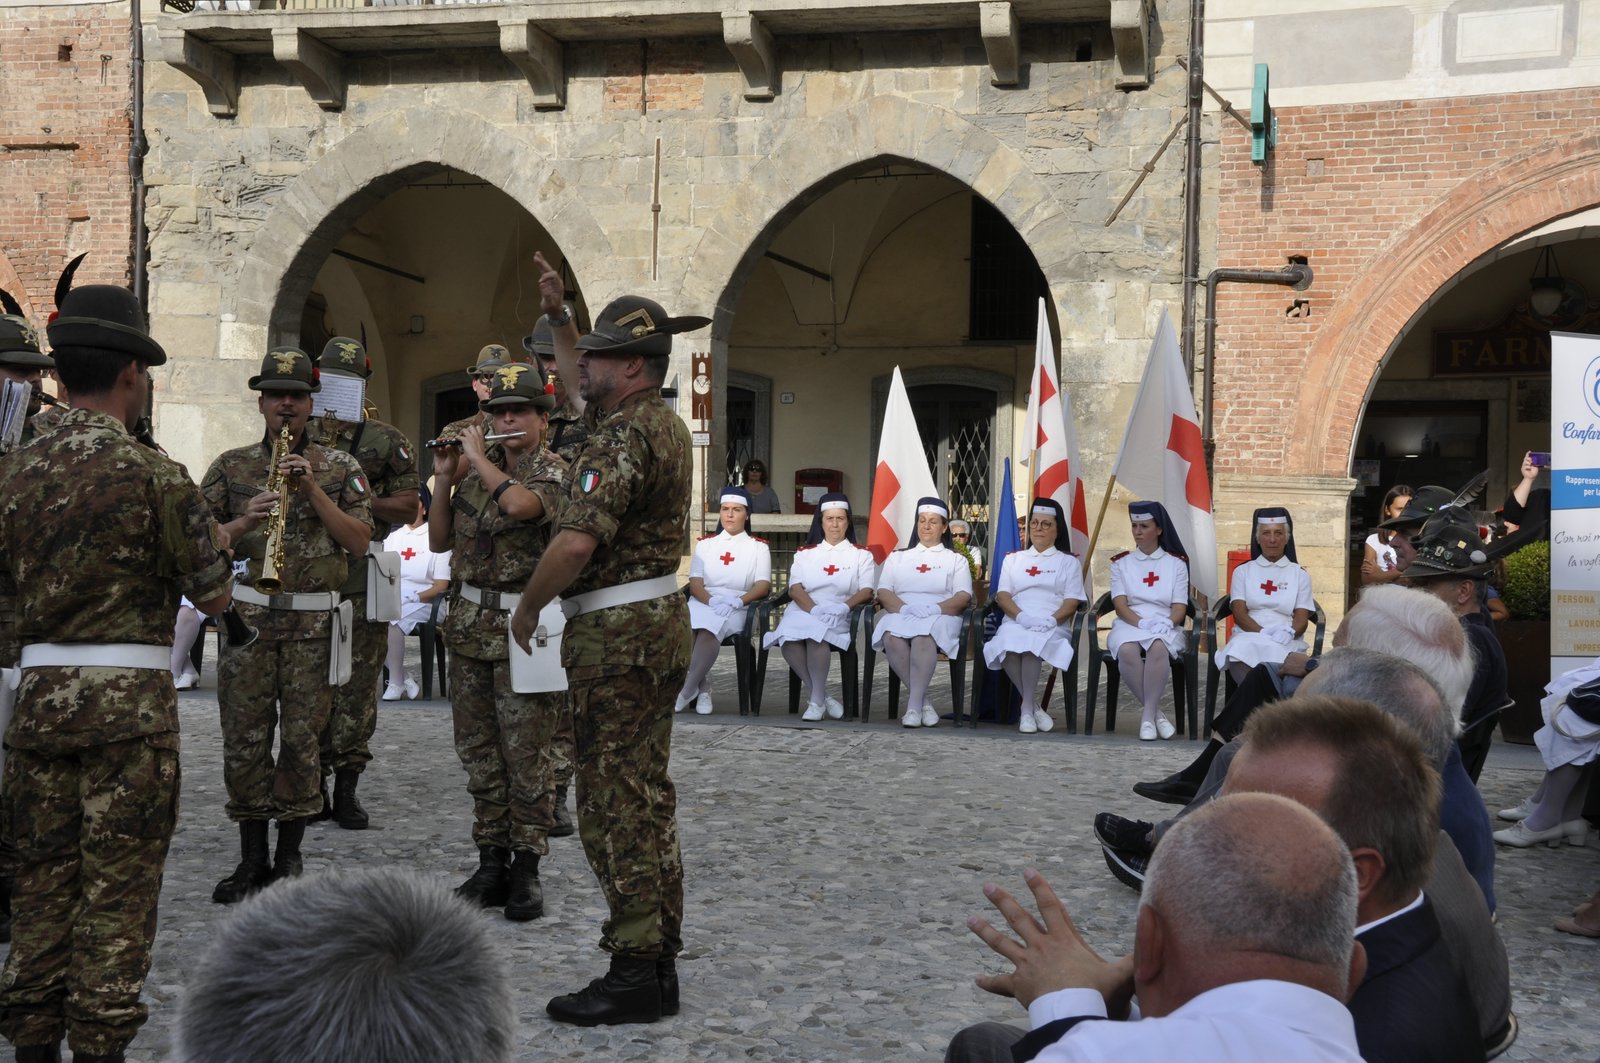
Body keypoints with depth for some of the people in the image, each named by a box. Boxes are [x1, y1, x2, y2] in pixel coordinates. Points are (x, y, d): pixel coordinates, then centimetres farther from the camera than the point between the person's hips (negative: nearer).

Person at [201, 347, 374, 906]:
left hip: (314, 621, -1)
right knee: (244, 739, 1)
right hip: (249, 616, 1)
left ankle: (289, 857, 12)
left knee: (301, 738, 1)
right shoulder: (231, 466, 10)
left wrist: (313, 490, -11)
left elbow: (359, 542, -2)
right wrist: (243, 524, -12)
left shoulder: (339, 467, 7)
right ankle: (252, 860, 12)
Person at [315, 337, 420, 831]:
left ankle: (347, 789, 4)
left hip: (361, 576, -2)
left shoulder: (386, 440, 7)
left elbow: (407, 505, 5)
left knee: (358, 683, -2)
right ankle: (313, 787, 11)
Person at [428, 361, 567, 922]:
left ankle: (526, 868, 5)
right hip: (469, 624, 6)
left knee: (526, 753, -3)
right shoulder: (476, 468, 12)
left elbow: (518, 504, -28)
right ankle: (491, 861, 18)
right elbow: (439, 541, 16)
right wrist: (445, 479, 4)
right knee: (478, 749, 10)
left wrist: (477, 456, -13)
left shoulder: (554, 472, -6)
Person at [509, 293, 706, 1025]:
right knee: (648, 798, 12)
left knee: (616, 803, -6)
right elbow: (581, 386, 34)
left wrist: (527, 608, -12)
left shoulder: (625, 437, -16)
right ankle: (659, 962, 18)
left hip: (617, 635, -10)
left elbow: (576, 540, -26)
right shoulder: (663, 423, 14)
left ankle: (633, 975, -3)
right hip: (660, 624, 10)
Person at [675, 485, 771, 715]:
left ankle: (686, 690, -30)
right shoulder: (705, 543, 18)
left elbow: (763, 585, 1)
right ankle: (703, 687, -25)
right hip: (703, 602, 2)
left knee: (709, 629, -38)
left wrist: (738, 601, -19)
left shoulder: (758, 547, 13)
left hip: (737, 608, -2)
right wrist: (711, 601, -15)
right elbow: (695, 582, 7)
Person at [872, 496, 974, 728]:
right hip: (900, 614, 2)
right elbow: (883, 592, 11)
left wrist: (934, 608, -16)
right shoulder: (897, 557, 25)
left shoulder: (956, 560, 19)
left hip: (941, 617, -2)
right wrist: (904, 608, -12)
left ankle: (914, 705, -39)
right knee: (891, 635, -37)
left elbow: (963, 597, 4)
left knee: (923, 636, -40)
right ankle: (923, 700, -30)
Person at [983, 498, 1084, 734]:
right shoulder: (1013, 559, 24)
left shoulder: (1069, 562, 19)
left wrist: (1052, 620, -16)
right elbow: (1002, 595, 9)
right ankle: (1034, 706, -22)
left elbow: (1071, 602, 5)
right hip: (1015, 622, 2)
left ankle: (1027, 709, -26)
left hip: (1053, 626, -1)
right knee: (1009, 643, -36)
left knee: (1031, 642, -38)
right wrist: (1022, 616, -13)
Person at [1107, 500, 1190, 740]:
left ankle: (1148, 716, -31)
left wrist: (1165, 623, -19)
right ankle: (1156, 712, -22)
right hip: (1129, 624, 1)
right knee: (1127, 650, -37)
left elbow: (1180, 606, 4)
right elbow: (1120, 603, 1)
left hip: (1166, 627, -1)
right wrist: (1141, 622, -18)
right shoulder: (1121, 563, 14)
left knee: (1158, 646, -38)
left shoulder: (1176, 563, 12)